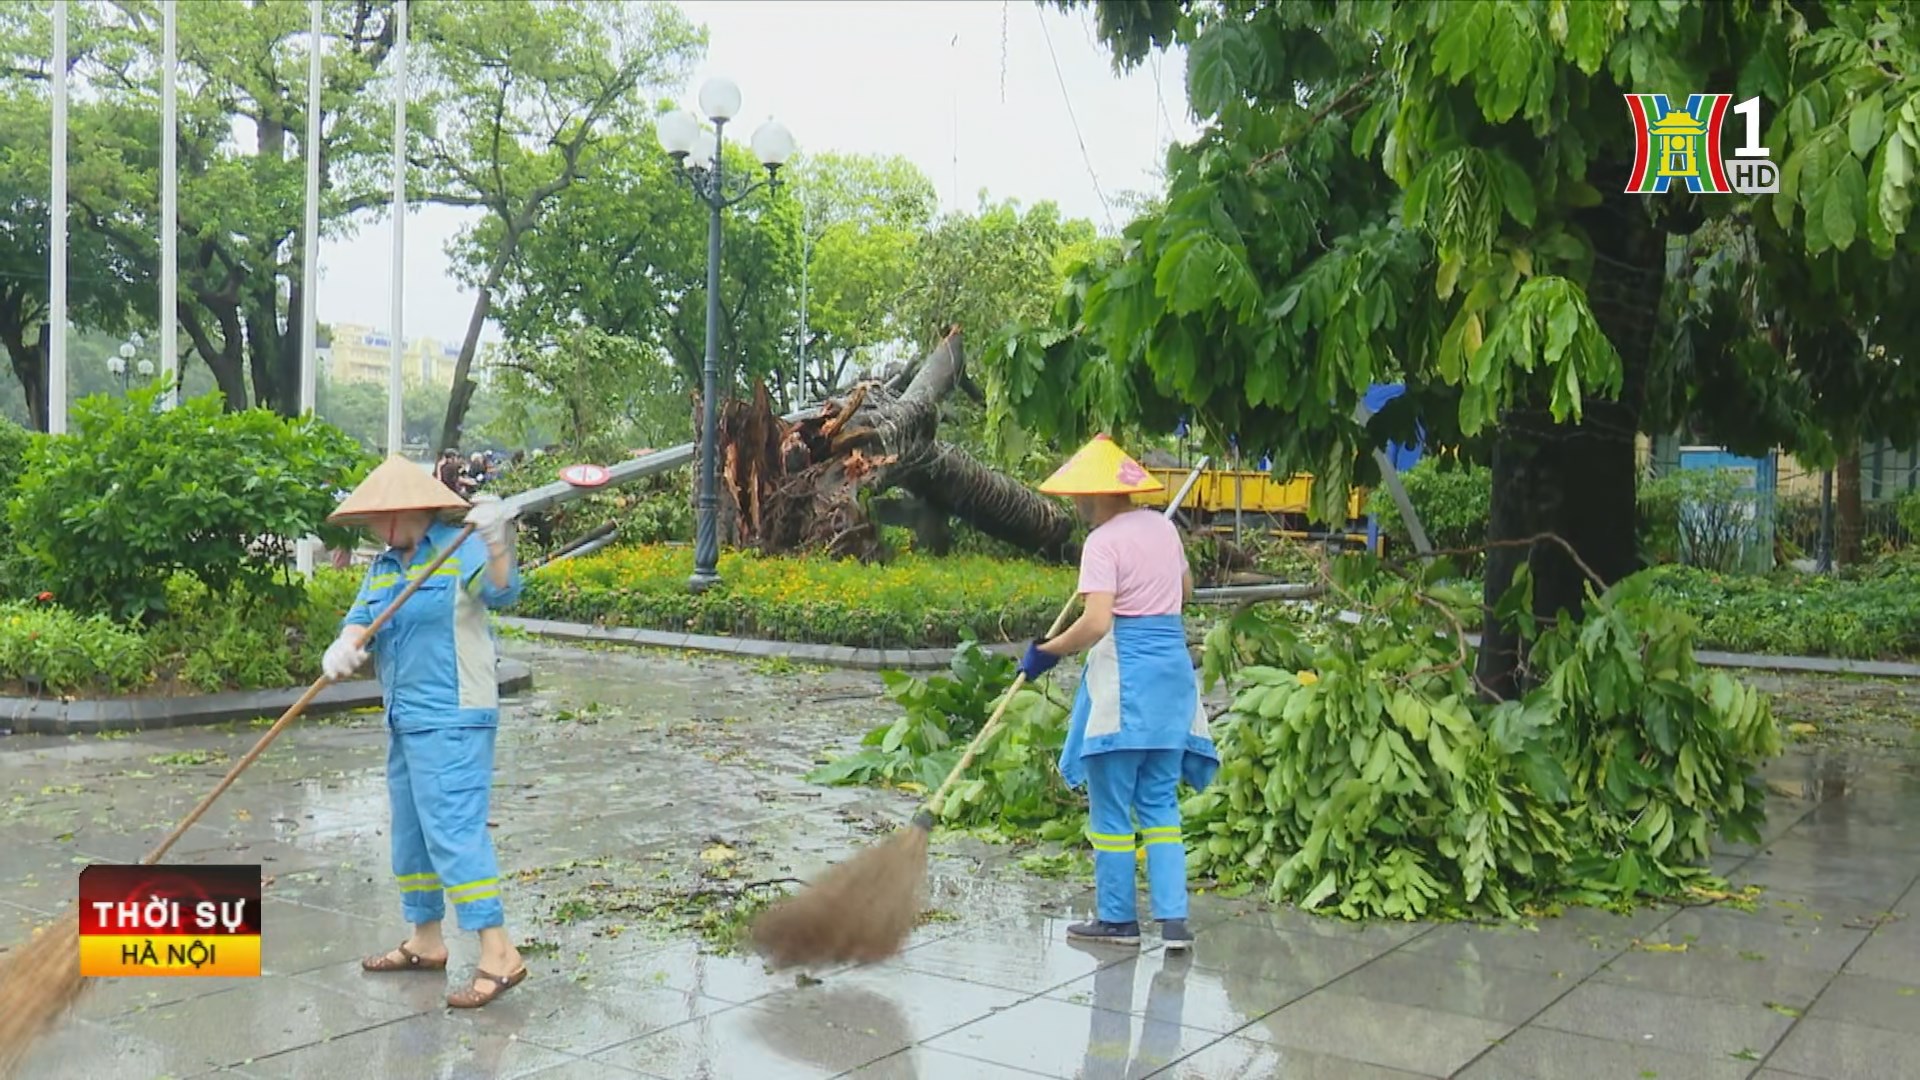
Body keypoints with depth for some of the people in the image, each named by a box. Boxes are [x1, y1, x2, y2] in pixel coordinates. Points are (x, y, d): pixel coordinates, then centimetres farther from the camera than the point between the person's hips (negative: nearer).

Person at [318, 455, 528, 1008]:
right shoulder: (384, 566, 13)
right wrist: (346, 646, -21)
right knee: (410, 833, 17)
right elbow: (361, 617, 2)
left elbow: (501, 591, -28)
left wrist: (497, 545, -48)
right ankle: (425, 942, 31)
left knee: (452, 830, -14)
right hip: (405, 721, 10)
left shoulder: (461, 551, -11)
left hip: (452, 722, -9)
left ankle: (499, 955, -12)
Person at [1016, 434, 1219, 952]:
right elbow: (1185, 589, 25)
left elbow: (1096, 622, -24)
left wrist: (1046, 652, -13)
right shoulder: (1163, 527, 10)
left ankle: (1117, 918, 15)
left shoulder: (1104, 542, -13)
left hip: (1124, 676, -8)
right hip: (1173, 665, 8)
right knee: (1159, 804, 12)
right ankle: (1174, 919, 6)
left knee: (1111, 804, 6)